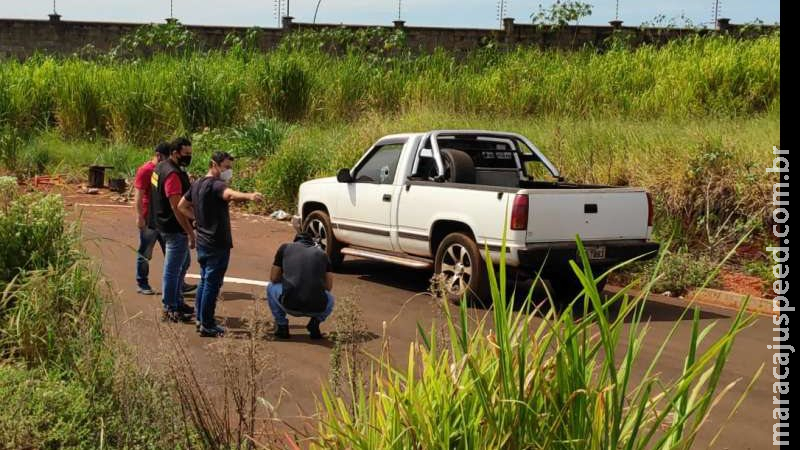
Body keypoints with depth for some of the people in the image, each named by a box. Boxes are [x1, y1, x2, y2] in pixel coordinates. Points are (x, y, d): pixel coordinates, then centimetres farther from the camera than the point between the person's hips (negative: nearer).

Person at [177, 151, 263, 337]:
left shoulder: (197, 184, 11)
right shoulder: (215, 185, -18)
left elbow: (182, 206, 21)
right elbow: (230, 194, -41)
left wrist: (198, 218, 13)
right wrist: (249, 196, -59)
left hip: (202, 241, 10)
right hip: (217, 244, -9)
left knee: (204, 281, 18)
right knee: (212, 284, -3)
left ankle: (201, 319, 26)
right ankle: (207, 326, 1)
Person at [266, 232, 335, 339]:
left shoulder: (285, 248, 18)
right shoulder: (322, 254, 21)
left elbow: (273, 278, 21)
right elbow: (328, 286, 22)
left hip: (290, 305, -1)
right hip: (316, 308, 1)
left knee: (271, 287, 32)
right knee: (330, 298, 38)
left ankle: (282, 326, 20)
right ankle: (315, 323, 12)